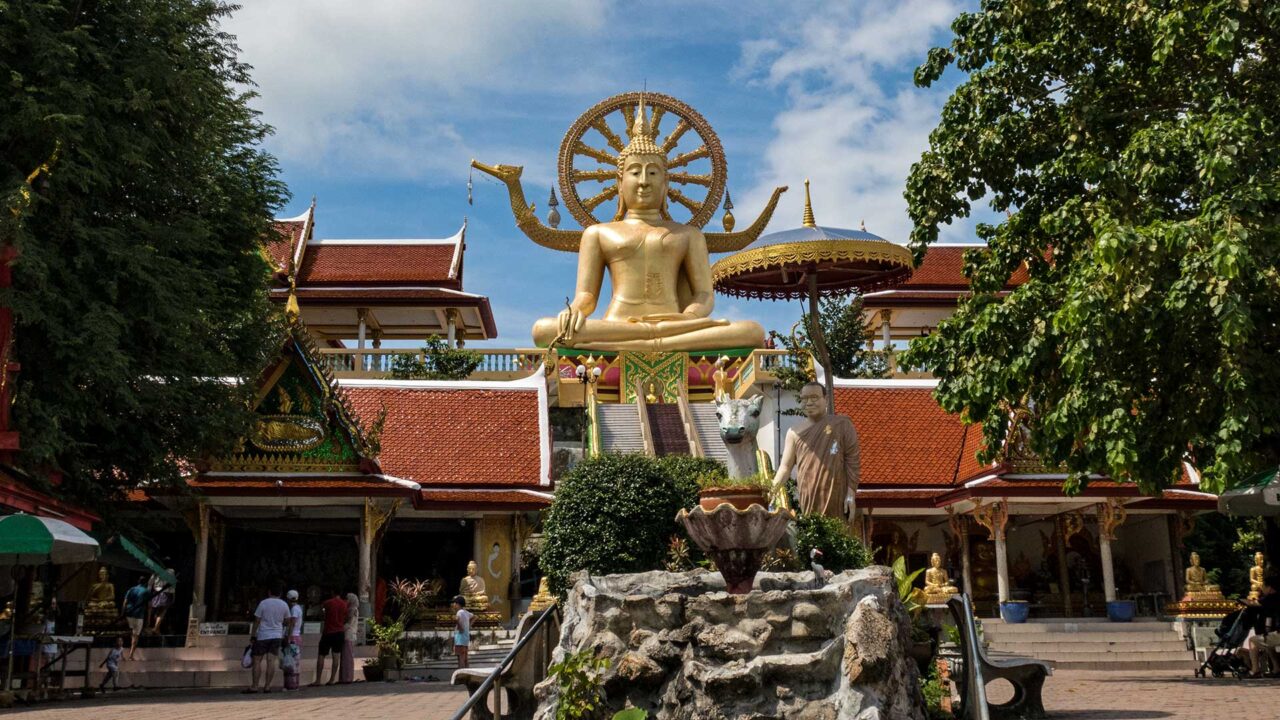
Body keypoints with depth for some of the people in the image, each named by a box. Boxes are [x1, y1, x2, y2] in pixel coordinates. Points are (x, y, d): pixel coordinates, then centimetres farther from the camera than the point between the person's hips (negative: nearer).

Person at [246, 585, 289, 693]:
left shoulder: (263, 603, -6)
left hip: (263, 636, -3)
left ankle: (254, 686, -4)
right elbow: (287, 622, 12)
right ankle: (267, 686, -3)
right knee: (271, 661, 0)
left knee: (257, 661, 0)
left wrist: (252, 636, -1)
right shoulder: (284, 605, 5)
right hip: (277, 636, 3)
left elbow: (256, 621, -6)